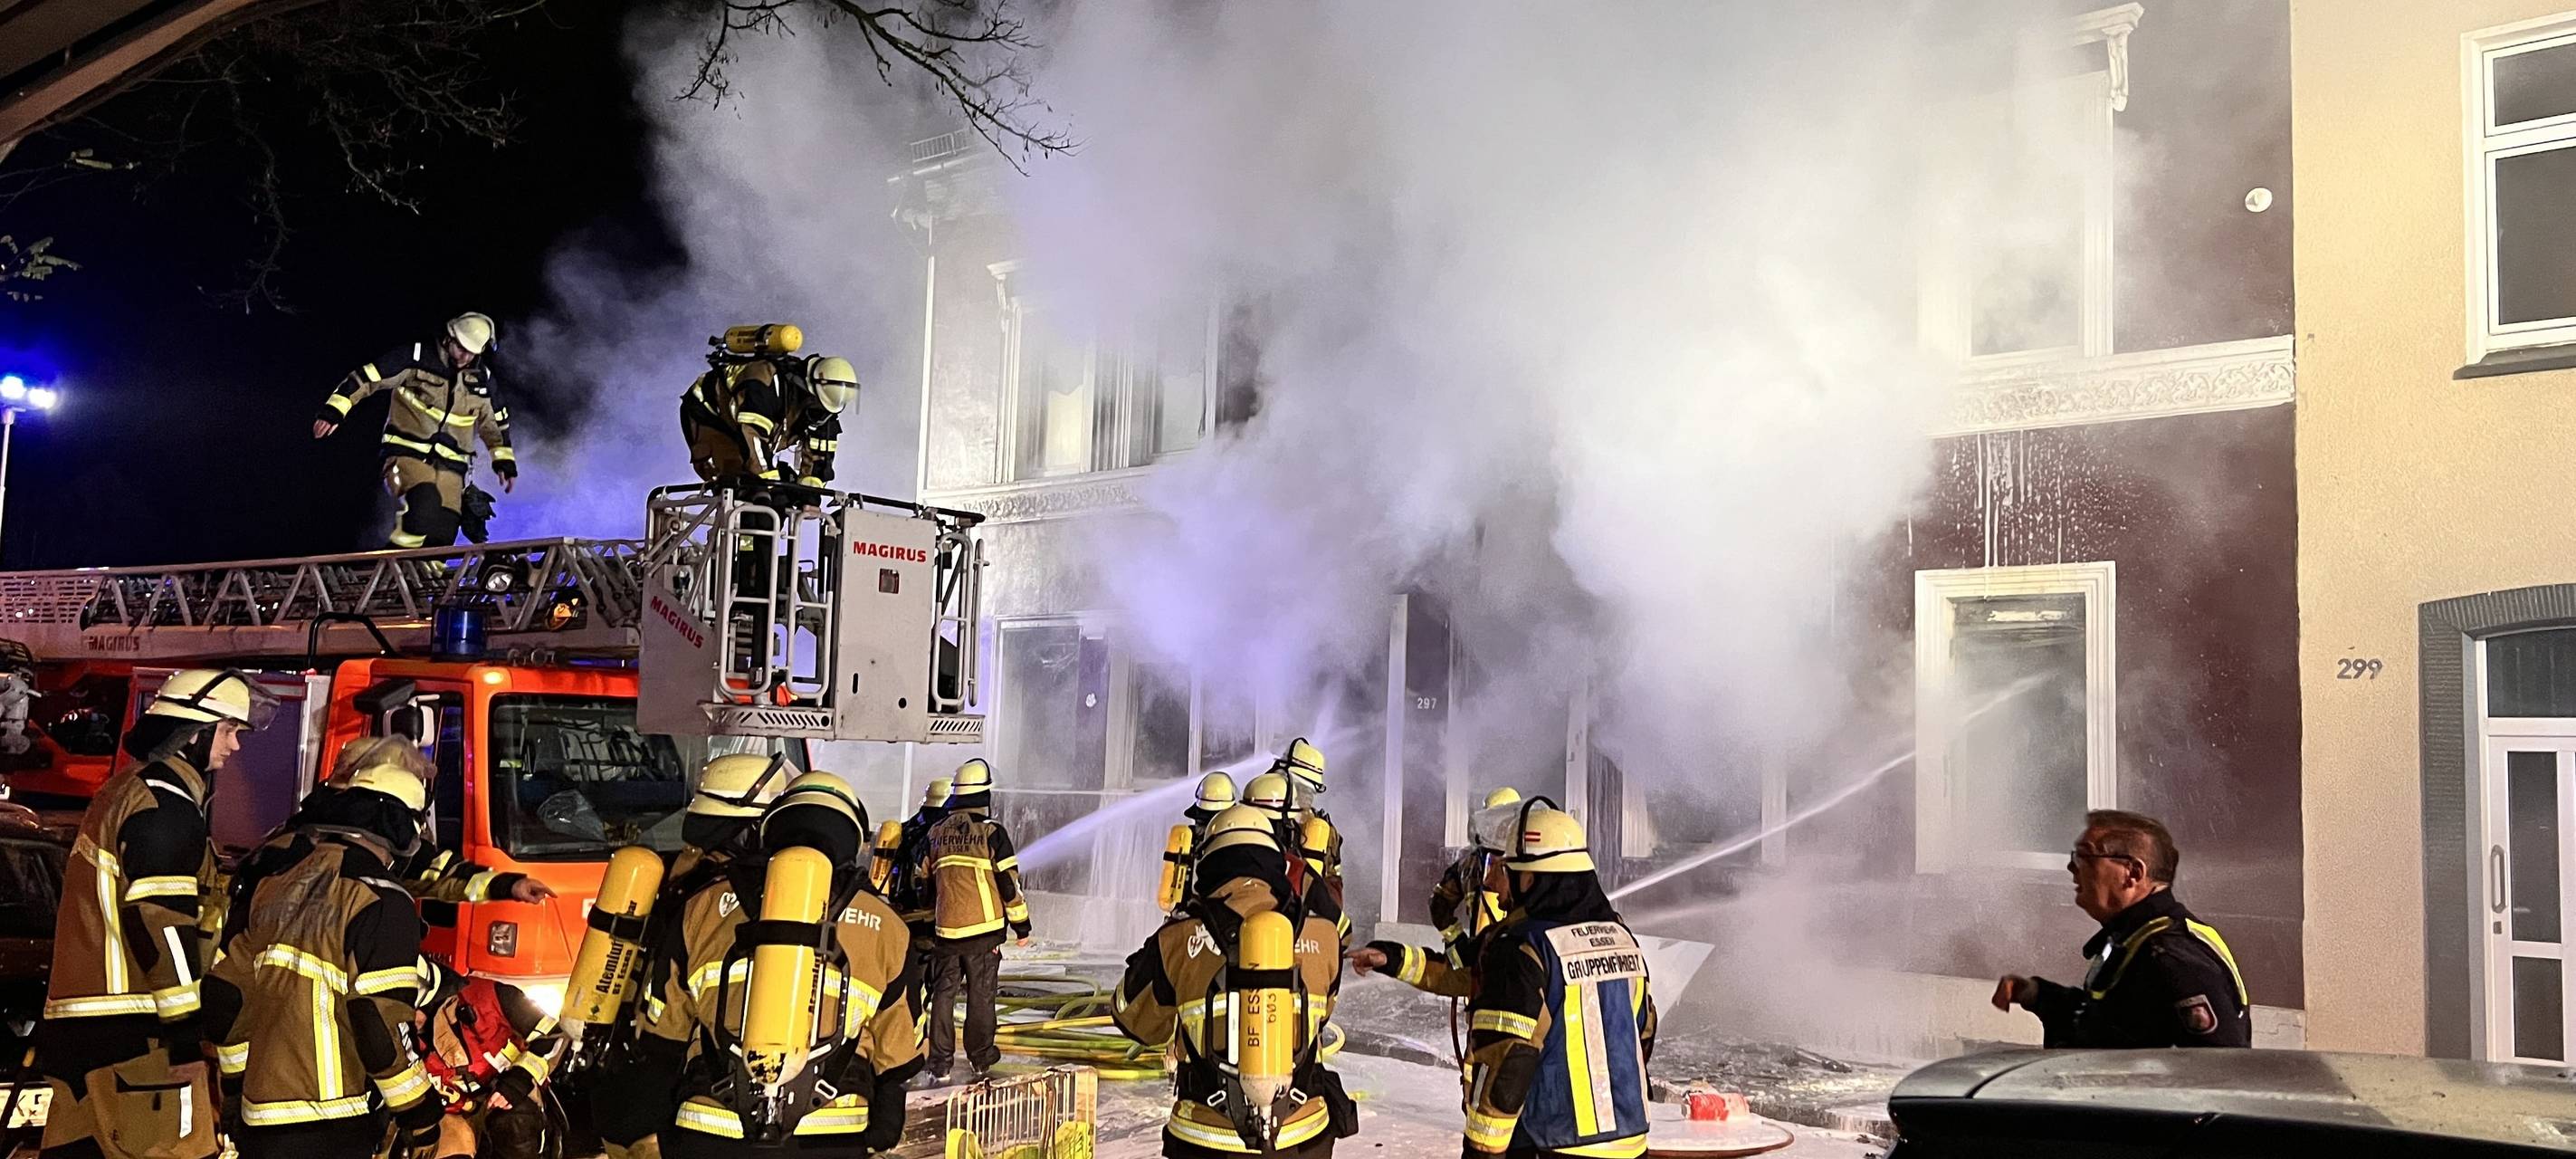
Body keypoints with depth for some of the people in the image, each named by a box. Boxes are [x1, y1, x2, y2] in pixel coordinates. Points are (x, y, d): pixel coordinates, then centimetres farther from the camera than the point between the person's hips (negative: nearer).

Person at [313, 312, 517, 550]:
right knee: (425, 503, -32)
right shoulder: (417, 358, -6)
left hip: (449, 465, 5)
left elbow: (495, 422, 25)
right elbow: (366, 377, -8)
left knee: (442, 536, -7)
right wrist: (333, 410, -16)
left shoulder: (482, 378, 9)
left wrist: (505, 461, 22)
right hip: (408, 455, -5)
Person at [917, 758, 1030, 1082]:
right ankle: (981, 1059, 18)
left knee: (943, 993, 8)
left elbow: (924, 881, 14)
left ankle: (940, 1065, 5)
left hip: (945, 929, 3)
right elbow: (1009, 882, -8)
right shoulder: (992, 832, -8)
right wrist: (1021, 925, 2)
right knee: (981, 994, 8)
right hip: (984, 929, -3)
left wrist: (930, 923, 26)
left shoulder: (935, 834, 6)